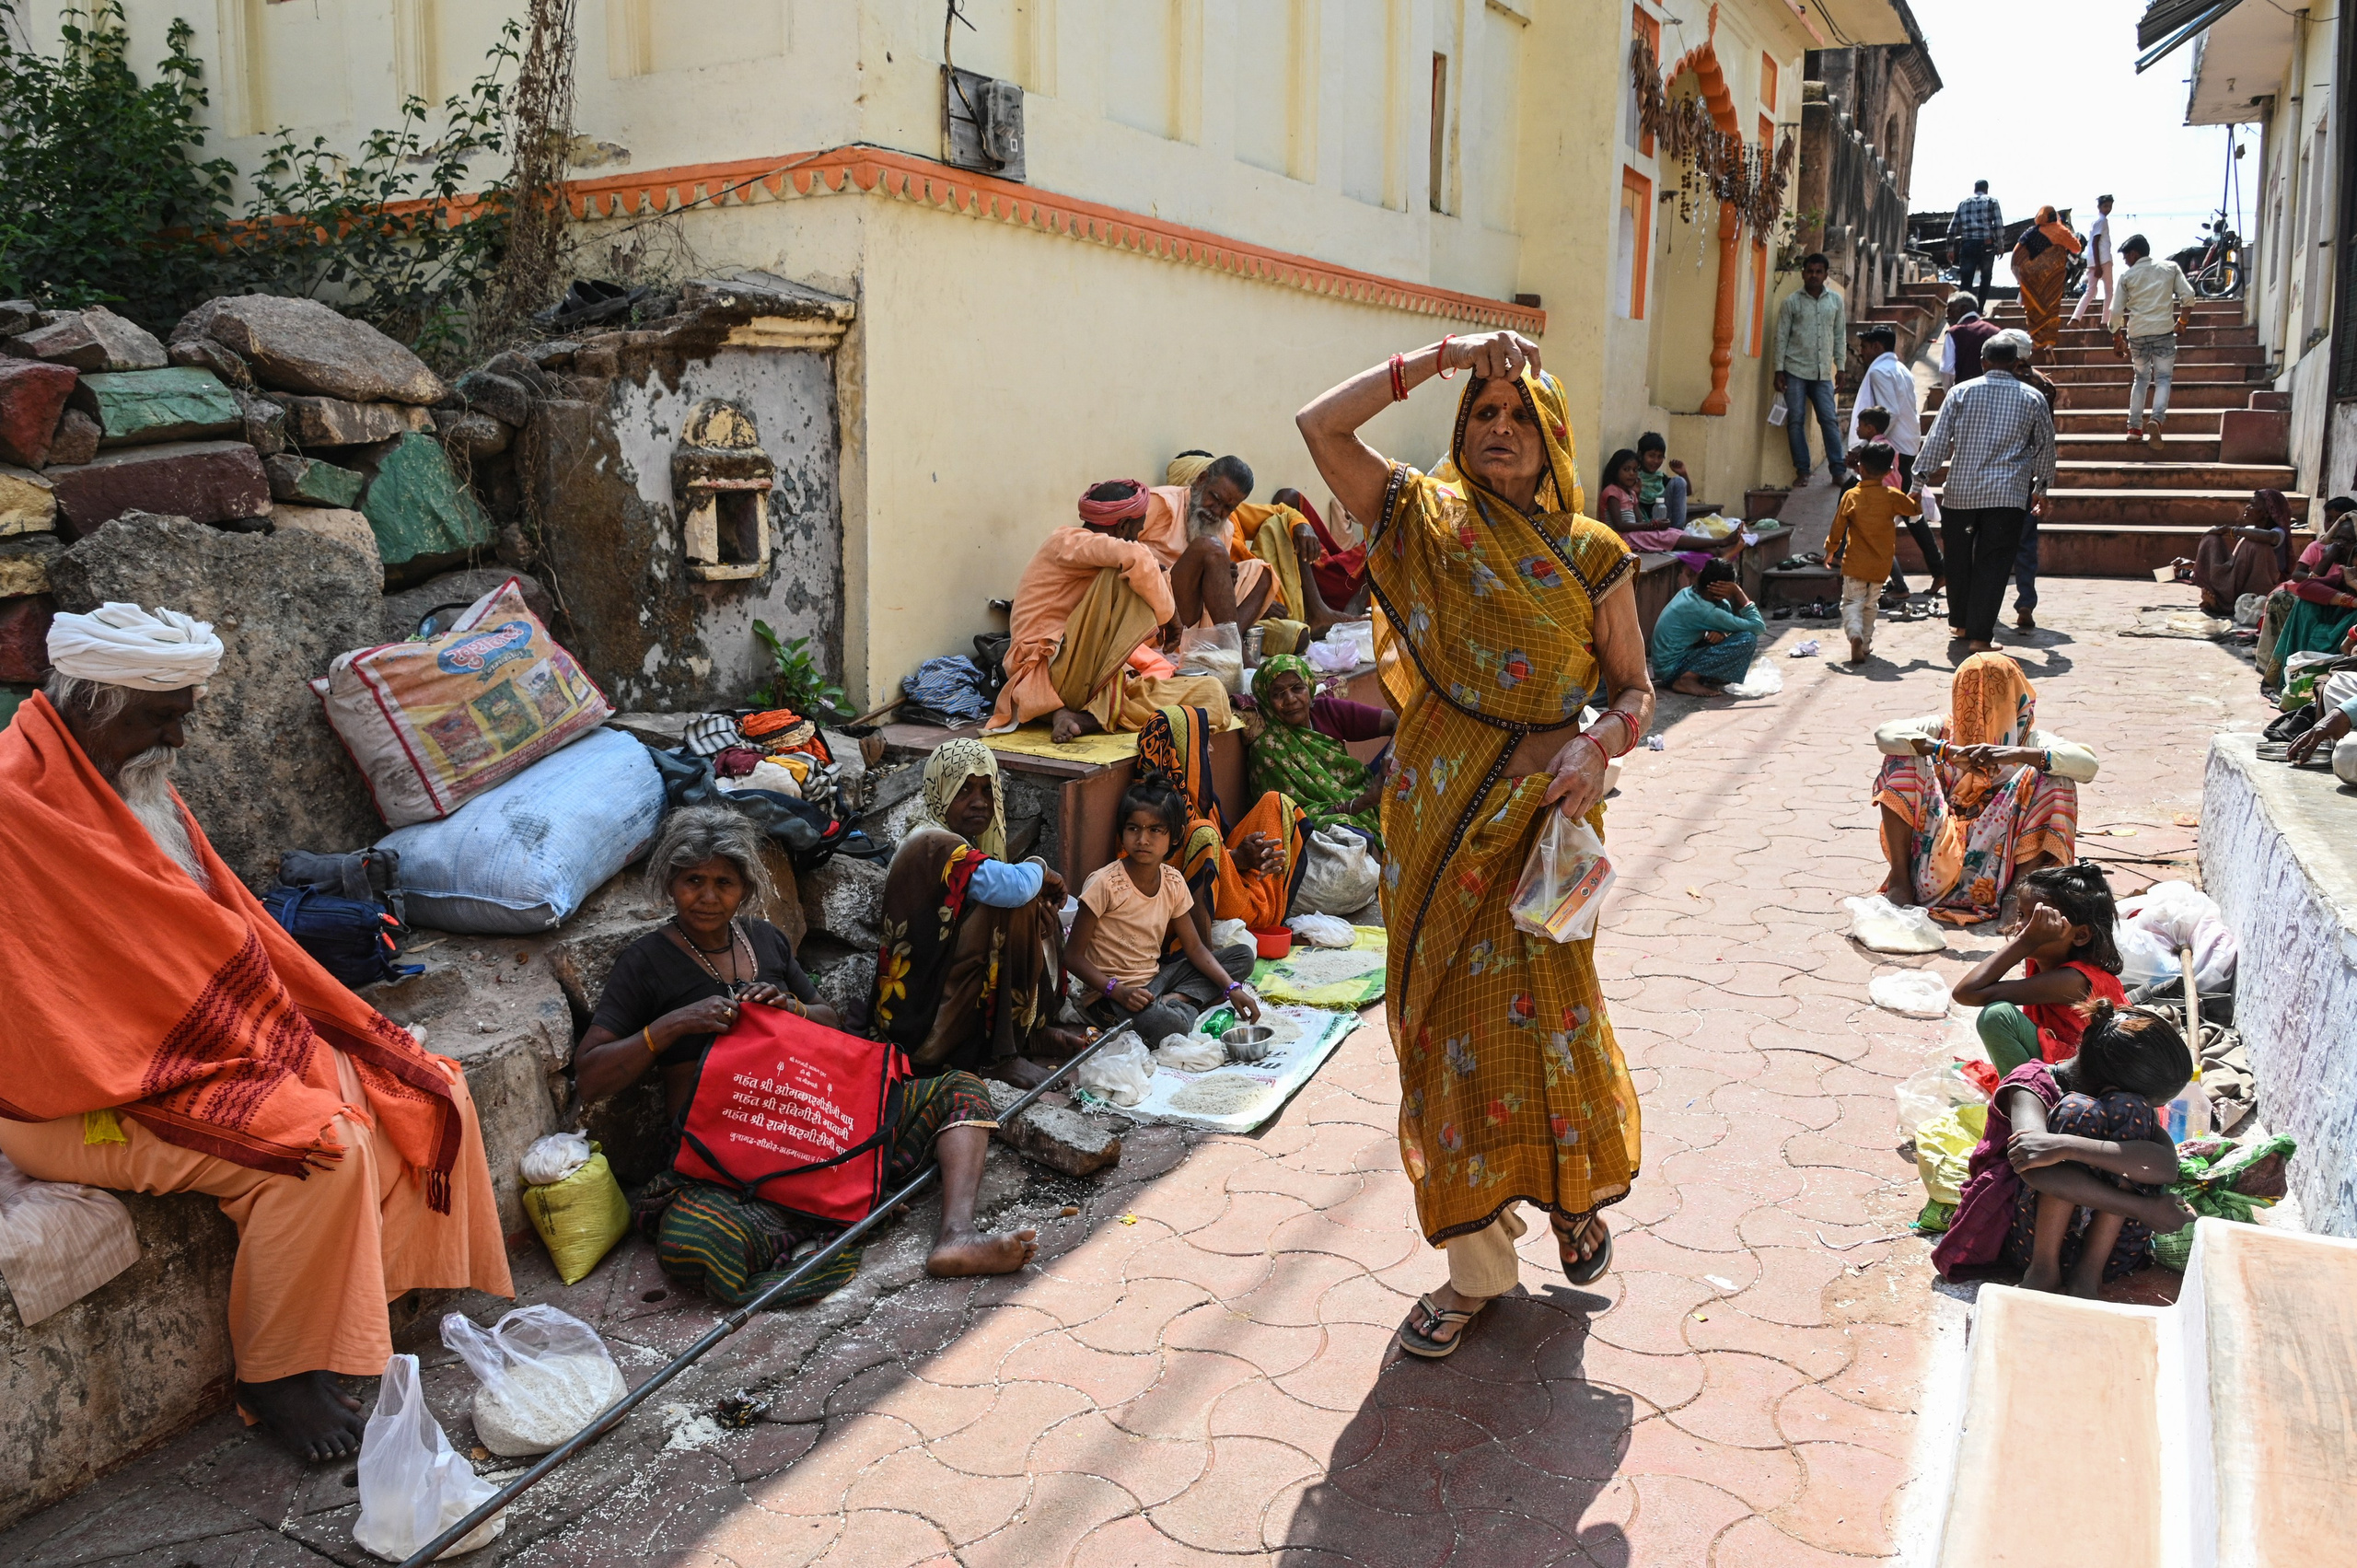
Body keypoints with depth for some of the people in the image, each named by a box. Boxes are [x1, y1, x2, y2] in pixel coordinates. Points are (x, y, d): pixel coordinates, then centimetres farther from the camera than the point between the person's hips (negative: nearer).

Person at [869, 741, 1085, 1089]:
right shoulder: (936, 845, -21)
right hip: (924, 1020, -10)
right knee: (1017, 909, -22)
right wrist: (1039, 868, -11)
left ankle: (1034, 1030, 7)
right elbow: (1013, 887, -34)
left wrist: (1038, 879, -7)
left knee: (1039, 911, 12)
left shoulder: (952, 842, 12)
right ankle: (999, 1054, -16)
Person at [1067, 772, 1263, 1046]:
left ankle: (1174, 1000, -13)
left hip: (1155, 978, 8)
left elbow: (1194, 947, 6)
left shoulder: (1173, 882, 2)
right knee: (1164, 1024, -41)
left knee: (1243, 955, 2)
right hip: (1110, 992, -8)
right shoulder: (1104, 884, -17)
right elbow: (1073, 955, -14)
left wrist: (1232, 988, -7)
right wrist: (1118, 991, -26)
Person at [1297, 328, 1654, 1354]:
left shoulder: (1590, 555, 2)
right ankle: (1477, 1264, 21)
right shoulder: (1423, 525, 2)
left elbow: (1634, 688, 5)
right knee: (1451, 1020, 6)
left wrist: (1599, 744, -16)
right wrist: (1440, 357, -10)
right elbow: (1321, 426, -8)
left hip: (1545, 807, -1)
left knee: (1544, 1010, 4)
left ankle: (1575, 1188, 37)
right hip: (1437, 808, 1)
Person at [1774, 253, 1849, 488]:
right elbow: (1781, 336, 0)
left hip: (1823, 372, 2)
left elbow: (1840, 335, 12)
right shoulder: (1791, 301, 0)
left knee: (1830, 420, -1)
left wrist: (1840, 367, 7)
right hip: (1795, 370, -2)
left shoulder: (1835, 300, 8)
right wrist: (1779, 370, -5)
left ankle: (1838, 470, 1)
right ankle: (1802, 471, 5)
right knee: (1796, 420, -2)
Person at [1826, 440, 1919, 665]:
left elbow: (1838, 527, -4)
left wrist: (1830, 551, 11)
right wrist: (1914, 496, 35)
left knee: (1852, 602, 2)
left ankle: (1855, 635, -24)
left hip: (1855, 562, -2)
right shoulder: (1892, 497, -4)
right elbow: (1915, 509, 13)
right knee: (1870, 604, 19)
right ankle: (1866, 643, 23)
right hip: (1881, 565, 2)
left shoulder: (1851, 495, -9)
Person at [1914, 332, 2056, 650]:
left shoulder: (1961, 392, 2)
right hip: (2008, 495, 0)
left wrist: (1919, 482, 5)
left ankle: (1960, 622, 29)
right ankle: (1980, 635, -4)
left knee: (1959, 560, 16)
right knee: (1993, 564, 0)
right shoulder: (2033, 399, 5)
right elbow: (2045, 446, 15)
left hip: (1960, 492, 1)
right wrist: (2042, 486, 29)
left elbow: (1937, 440, 0)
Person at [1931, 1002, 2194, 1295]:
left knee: (2130, 1111, -19)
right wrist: (2145, 1208, -30)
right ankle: (2044, 1267, -18)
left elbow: (2167, 1167, -22)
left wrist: (2067, 1146, -37)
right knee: (2078, 1112, -26)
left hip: (2111, 1247, 3)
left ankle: (2090, 1268, -15)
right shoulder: (2033, 1084, -12)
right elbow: (2034, 1168, -31)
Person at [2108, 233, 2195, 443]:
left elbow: (2116, 312, 2)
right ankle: (2158, 418, -21)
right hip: (2164, 331, -1)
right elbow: (2188, 296, 0)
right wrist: (2182, 321, 16)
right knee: (2163, 377, 5)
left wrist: (2117, 339, 14)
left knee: (2141, 378, 17)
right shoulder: (2170, 268, 7)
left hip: (2137, 333, 1)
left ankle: (2134, 426, 10)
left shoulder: (2127, 276, 4)